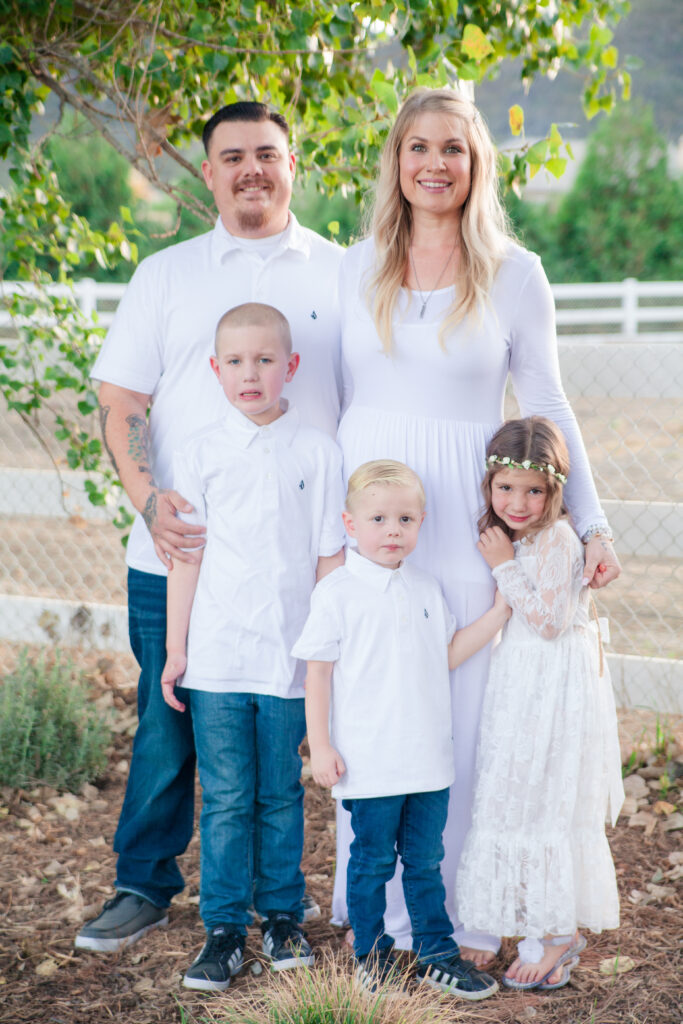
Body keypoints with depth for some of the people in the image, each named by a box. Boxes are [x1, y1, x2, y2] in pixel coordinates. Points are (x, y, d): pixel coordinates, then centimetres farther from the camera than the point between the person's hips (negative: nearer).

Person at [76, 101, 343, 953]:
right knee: (167, 720, 5)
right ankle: (144, 886, 19)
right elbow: (119, 399, 5)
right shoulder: (166, 274, 10)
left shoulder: (341, 275, 8)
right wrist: (149, 499, -11)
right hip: (179, 551, 0)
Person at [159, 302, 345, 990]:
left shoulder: (317, 452, 2)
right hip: (216, 656, 0)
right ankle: (223, 928, 12)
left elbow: (330, 556, 4)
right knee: (225, 797, 3)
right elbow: (186, 556, 4)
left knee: (280, 793, 9)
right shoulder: (198, 454, 2)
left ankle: (282, 915, 24)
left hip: (291, 656, 0)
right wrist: (175, 649, 3)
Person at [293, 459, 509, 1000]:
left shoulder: (427, 588, 8)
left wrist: (500, 611, 4)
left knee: (426, 860, 14)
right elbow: (318, 673, -5)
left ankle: (438, 955, 24)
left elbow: (448, 654, 12)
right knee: (373, 861, 7)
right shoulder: (337, 592, -7)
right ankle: (371, 956, 22)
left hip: (429, 757, 4)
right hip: (369, 762, -4)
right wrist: (320, 746, -9)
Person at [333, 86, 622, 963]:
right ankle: (375, 906, 19)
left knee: (462, 717, 1)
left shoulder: (515, 274, 1)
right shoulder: (356, 268, 7)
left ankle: (463, 916, 15)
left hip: (463, 526, -2)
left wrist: (592, 525, 1)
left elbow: (548, 408, 5)